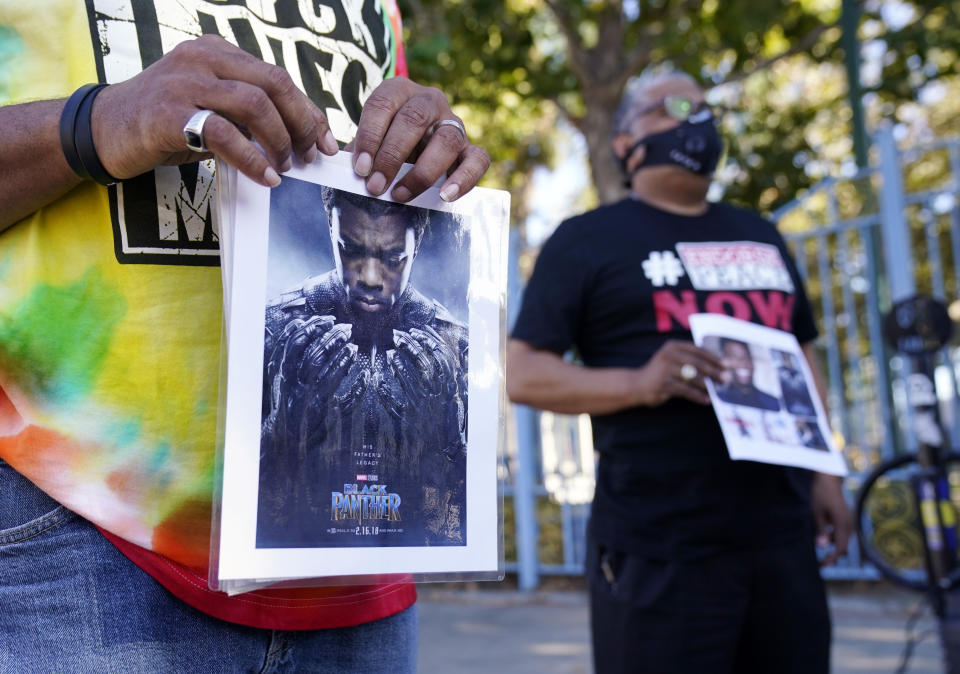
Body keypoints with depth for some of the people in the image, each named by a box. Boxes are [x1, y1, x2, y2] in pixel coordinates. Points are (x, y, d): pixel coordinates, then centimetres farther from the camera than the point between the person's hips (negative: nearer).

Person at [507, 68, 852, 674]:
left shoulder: (760, 236, 18)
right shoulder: (588, 239, 0)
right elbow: (525, 374, -7)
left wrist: (825, 474, 13)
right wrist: (639, 383, -22)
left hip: (782, 536, 6)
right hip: (659, 550, -5)